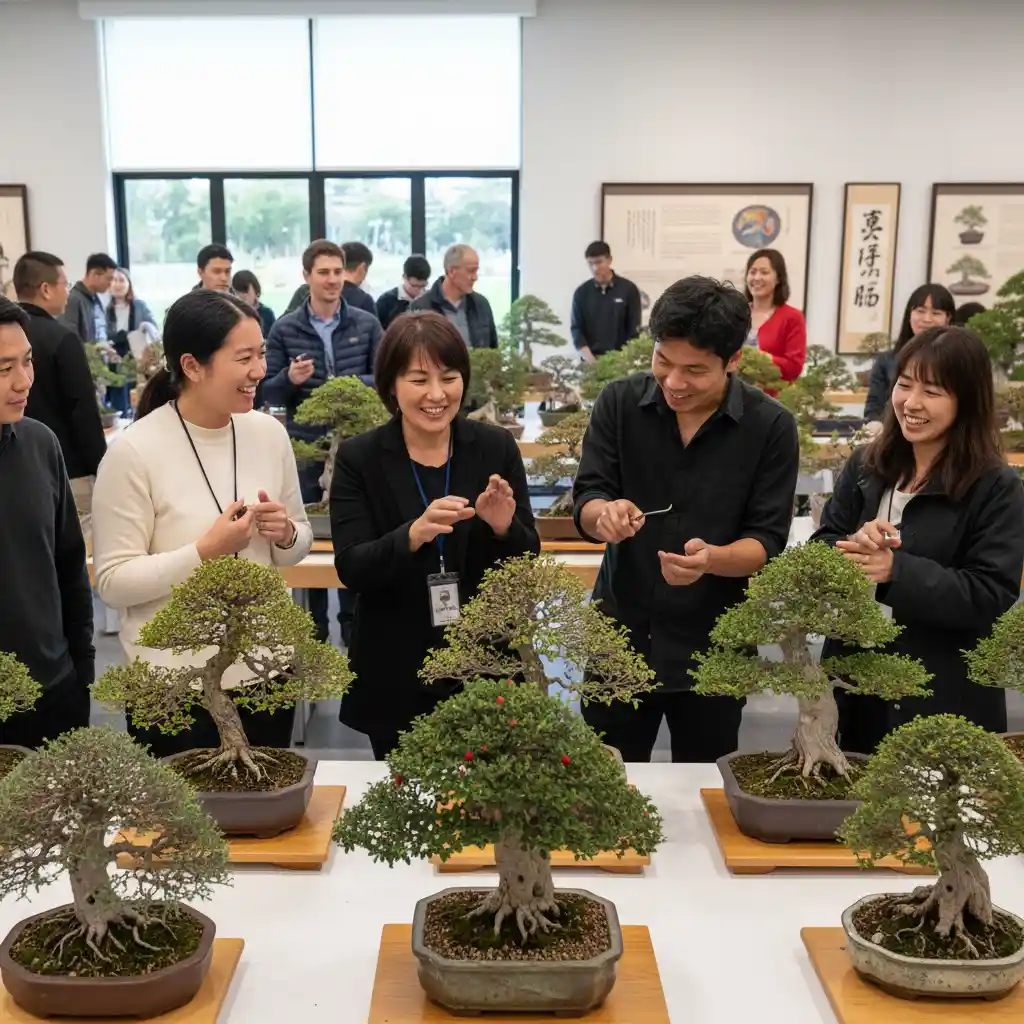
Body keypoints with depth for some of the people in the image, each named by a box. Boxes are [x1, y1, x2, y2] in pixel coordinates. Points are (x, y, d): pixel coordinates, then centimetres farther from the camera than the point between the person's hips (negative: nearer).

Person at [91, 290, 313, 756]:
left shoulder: (269, 433, -1)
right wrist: (205, 551, -24)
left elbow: (300, 541, 10)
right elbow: (112, 582, -14)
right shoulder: (134, 451, -15)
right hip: (174, 685, -4)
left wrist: (286, 535, -11)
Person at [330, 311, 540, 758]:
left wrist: (503, 527, -21)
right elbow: (350, 569, -13)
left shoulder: (497, 448, -2)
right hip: (396, 678, -1)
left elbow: (528, 564, 0)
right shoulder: (358, 457, -5)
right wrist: (413, 534, -30)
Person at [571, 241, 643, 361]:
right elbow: (577, 329, 2)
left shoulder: (628, 289, 1)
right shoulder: (581, 293, 5)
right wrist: (591, 360, -11)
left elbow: (634, 330, 0)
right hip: (591, 360, 1)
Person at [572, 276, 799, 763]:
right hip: (619, 637, 1)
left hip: (714, 649, -1)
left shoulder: (771, 426, -10)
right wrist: (604, 513, -29)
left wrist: (711, 558, -31)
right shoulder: (619, 403, -5)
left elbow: (767, 542, -10)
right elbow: (584, 503, -5)